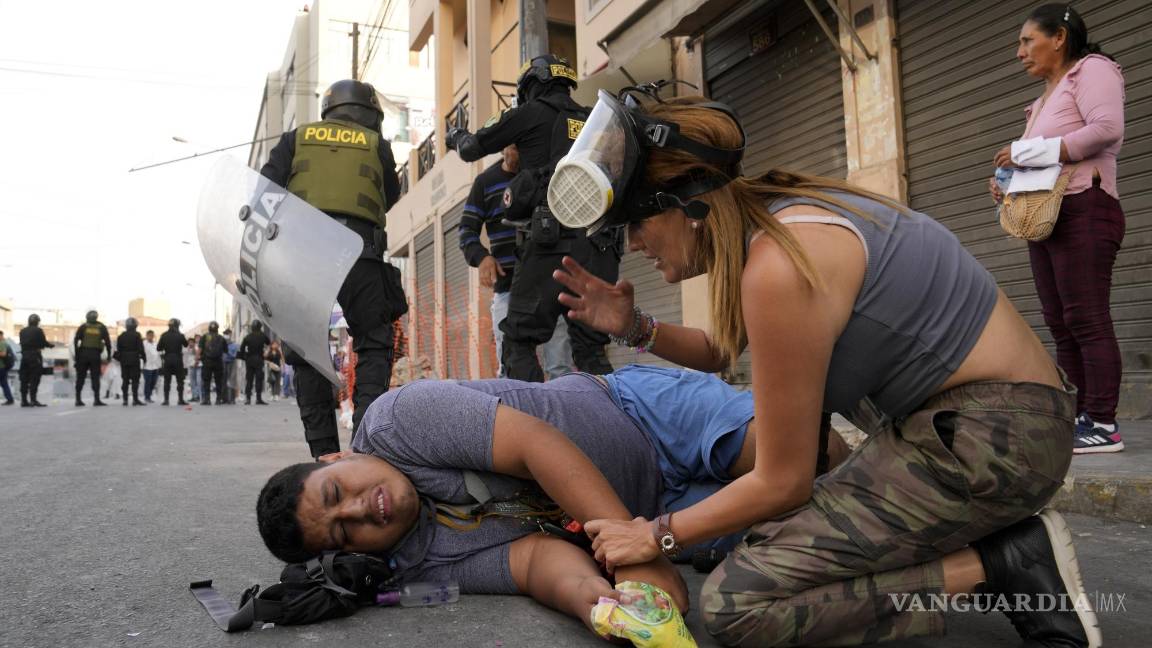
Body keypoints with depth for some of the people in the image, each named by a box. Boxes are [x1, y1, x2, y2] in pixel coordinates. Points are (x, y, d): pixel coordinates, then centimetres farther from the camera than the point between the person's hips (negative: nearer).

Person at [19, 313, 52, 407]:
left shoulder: (22, 331, 10)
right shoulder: (38, 330, -6)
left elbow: (22, 343, 12)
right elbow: (44, 342, -6)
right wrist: (52, 345, 14)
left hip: (24, 356, 6)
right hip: (35, 356, -6)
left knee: (24, 379, 8)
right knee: (34, 379, -4)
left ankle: (24, 400, 8)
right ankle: (33, 400, -9)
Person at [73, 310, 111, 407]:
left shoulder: (83, 327, 5)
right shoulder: (102, 328, 6)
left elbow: (75, 340, -2)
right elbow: (107, 341, 1)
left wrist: (76, 353, 2)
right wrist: (109, 354, 6)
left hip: (83, 354, 1)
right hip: (95, 355, 0)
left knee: (80, 377, 8)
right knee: (95, 377, 1)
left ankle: (78, 399, 7)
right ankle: (97, 400, -6)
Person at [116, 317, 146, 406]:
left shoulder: (121, 336, 6)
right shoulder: (137, 335, -8)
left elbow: (118, 349, 8)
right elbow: (141, 348, -11)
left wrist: (120, 358, 16)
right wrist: (143, 357, -2)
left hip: (124, 360, 4)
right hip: (134, 359, -4)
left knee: (125, 380, 8)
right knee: (135, 379, -3)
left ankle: (125, 399, 7)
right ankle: (135, 399, -7)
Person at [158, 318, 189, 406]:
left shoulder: (164, 335, -2)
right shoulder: (180, 335, -8)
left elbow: (158, 348, 2)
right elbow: (186, 345, 7)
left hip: (167, 360, 2)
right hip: (178, 359, -2)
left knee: (167, 380, 7)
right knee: (180, 380, 6)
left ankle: (166, 400, 5)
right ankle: (180, 399, 4)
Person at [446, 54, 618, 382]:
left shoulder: (533, 112, 9)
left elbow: (473, 149, 18)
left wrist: (457, 136, 42)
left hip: (555, 236, -5)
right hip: (602, 244, 6)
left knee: (519, 341, 0)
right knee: (590, 349, 10)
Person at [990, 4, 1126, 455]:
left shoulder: (1091, 68, 2)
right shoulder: (1046, 97, 26)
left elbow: (1108, 128, -15)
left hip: (1082, 210, -9)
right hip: (1045, 214, 9)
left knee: (1086, 319, -12)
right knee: (1061, 324, 4)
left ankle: (1103, 426, -10)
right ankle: (1081, 418, 8)